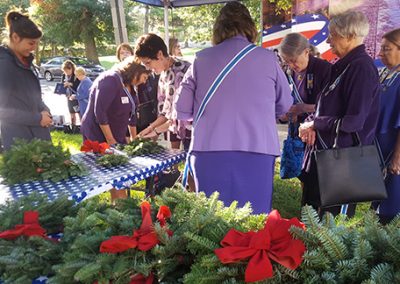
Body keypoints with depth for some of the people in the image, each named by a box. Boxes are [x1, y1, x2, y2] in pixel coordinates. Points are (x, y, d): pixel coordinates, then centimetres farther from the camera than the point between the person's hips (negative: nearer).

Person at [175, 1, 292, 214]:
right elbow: (284, 105, 15)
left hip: (210, 151, 1)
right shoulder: (267, 58, 4)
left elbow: (183, 111, 8)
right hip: (257, 151, 0)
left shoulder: (202, 59, 4)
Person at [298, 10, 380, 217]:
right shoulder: (342, 66, 12)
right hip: (324, 150, 9)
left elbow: (354, 122, -22)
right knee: (309, 212, 19)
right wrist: (313, 126, 0)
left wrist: (314, 124, -11)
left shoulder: (361, 68, -17)